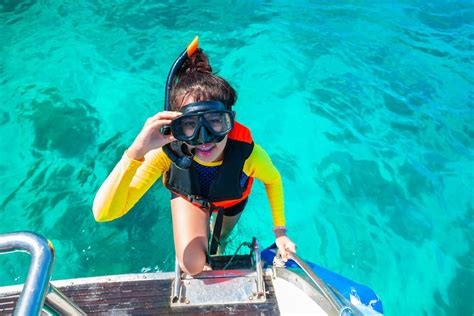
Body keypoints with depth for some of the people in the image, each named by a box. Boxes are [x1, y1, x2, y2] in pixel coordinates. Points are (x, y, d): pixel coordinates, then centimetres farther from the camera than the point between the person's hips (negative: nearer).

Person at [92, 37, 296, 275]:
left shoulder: (247, 153, -42)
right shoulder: (169, 151, -43)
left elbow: (273, 180, -16)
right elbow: (103, 214, -49)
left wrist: (280, 231, -18)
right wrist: (136, 152, -63)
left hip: (230, 199, 1)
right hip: (189, 195, -1)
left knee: (220, 238, 29)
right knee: (193, 267, -13)